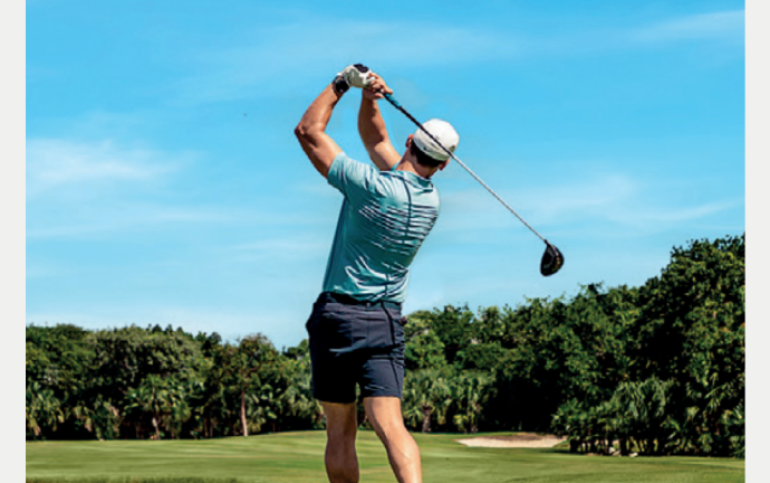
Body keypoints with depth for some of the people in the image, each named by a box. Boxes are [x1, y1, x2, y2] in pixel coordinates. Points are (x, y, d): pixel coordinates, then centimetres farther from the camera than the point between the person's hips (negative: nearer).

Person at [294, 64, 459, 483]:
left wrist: (343, 82, 2)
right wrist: (369, 98, 2)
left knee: (340, 432, 7)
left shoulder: (371, 187, -15)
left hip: (338, 315, -3)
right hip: (387, 322, 4)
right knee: (389, 424, -9)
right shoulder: (430, 201, 5)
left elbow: (308, 131, -6)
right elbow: (376, 140, 17)